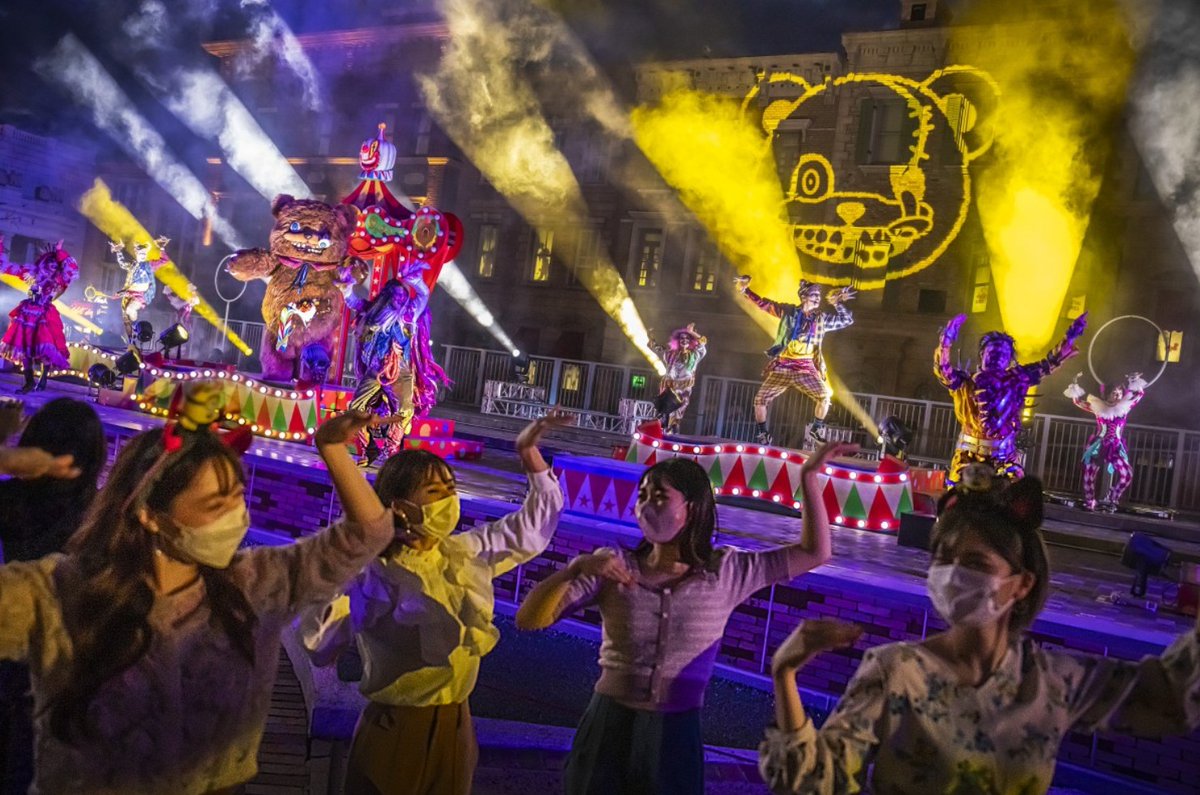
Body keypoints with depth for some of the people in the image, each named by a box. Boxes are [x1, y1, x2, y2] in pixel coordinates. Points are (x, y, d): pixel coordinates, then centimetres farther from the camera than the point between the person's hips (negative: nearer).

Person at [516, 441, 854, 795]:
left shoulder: (725, 572, -4)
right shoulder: (613, 567, -7)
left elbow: (814, 553, -3)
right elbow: (528, 620, -13)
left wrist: (808, 476, -11)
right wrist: (576, 568, -28)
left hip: (676, 736, 0)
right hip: (608, 729, 0)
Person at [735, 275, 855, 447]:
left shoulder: (822, 318, 10)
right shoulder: (788, 311, 4)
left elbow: (847, 320, 17)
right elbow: (764, 304, 6)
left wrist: (838, 304, 7)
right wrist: (746, 291, -2)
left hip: (806, 369, 1)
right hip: (782, 367, -1)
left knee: (825, 396, -19)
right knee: (760, 399, -8)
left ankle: (816, 429, 3)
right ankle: (763, 434, 11)